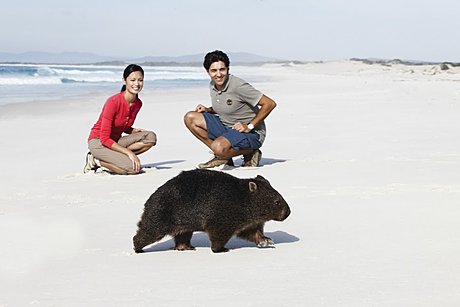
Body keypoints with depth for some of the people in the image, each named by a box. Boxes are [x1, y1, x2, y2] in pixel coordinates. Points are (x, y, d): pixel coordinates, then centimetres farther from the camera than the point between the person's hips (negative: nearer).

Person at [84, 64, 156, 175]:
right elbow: (105, 139, -22)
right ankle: (96, 161, -5)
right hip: (98, 142, -8)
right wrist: (129, 152, -25)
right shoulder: (113, 102, -21)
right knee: (133, 168, -27)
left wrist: (134, 130, -6)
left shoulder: (138, 103, 1)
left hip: (115, 141, 8)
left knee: (151, 137, -16)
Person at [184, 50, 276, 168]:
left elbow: (270, 104, -20)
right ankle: (222, 156, 1)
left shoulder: (239, 86, -22)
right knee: (190, 118, -1)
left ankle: (249, 153, -5)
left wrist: (249, 126, -19)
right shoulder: (213, 85, 2)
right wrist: (207, 110, 1)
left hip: (251, 133, -8)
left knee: (219, 147, -36)